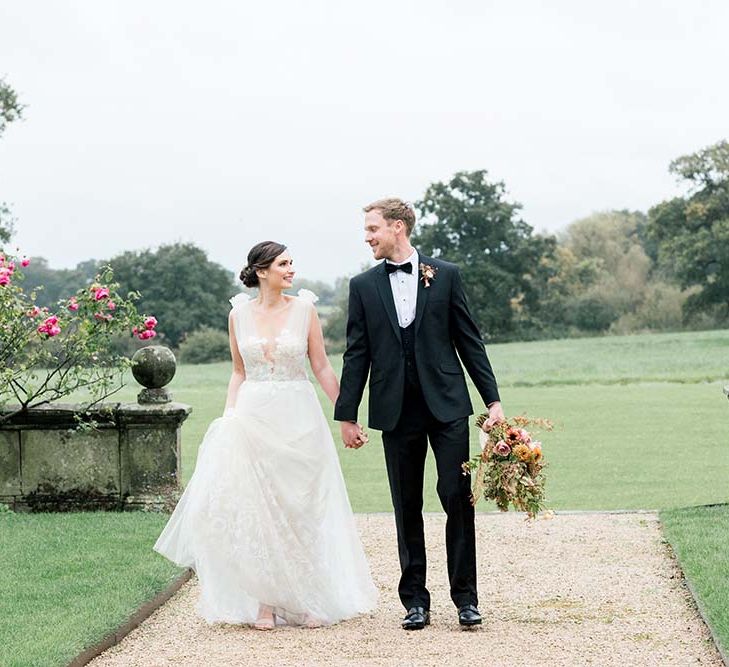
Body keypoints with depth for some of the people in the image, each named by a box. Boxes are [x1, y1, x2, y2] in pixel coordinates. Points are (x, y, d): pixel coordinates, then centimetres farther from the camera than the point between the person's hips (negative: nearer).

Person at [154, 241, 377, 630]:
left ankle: (307, 599, 12)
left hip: (298, 417, -1)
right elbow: (239, 372, 12)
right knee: (256, 508, -1)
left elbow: (322, 367, 4)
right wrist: (228, 419, 2)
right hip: (253, 418, 1)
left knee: (302, 508, 3)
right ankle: (265, 601, 6)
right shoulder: (239, 314, 4)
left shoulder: (304, 309, 1)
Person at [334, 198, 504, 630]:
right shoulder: (364, 286, 8)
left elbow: (469, 340, 4)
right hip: (397, 412, 2)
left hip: (447, 405, -1)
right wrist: (347, 415, 4)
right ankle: (415, 600, 12)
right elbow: (357, 354, 8)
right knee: (407, 507, 5)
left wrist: (493, 399, 0)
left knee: (458, 498, -4)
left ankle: (466, 597, 4)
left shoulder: (445, 275, 4)